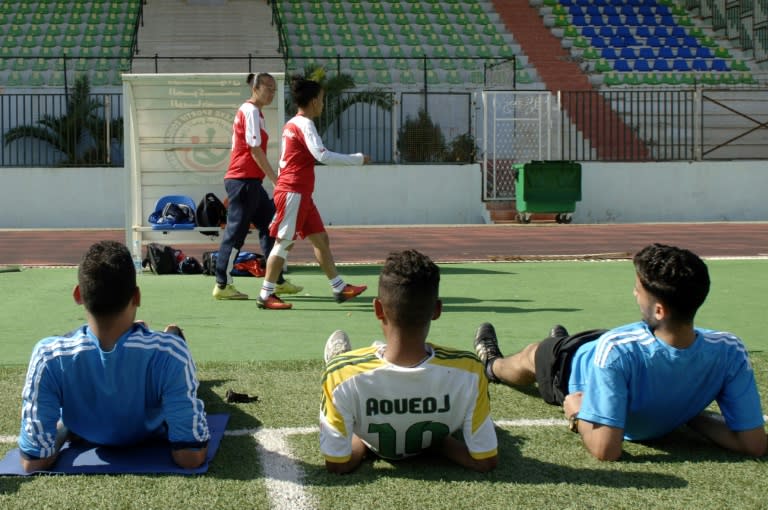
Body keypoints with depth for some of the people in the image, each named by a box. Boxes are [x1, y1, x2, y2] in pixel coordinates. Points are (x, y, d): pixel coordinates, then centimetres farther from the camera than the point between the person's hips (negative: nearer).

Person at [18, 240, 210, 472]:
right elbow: (191, 457, -37)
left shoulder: (49, 356, -40)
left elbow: (34, 462, -30)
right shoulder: (169, 351, -43)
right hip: (153, 435, 0)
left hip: (87, 436, 1)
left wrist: (63, 426, -9)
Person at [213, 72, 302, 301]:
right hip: (243, 181, -10)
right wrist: (276, 180, -16)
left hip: (250, 182, 10)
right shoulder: (251, 111, -11)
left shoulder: (248, 111, 18)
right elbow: (255, 151, -17)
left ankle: (277, 281, 15)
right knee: (236, 231, -6)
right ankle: (222, 285, -1)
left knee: (269, 227, 11)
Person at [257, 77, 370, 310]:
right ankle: (266, 295, 0)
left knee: (321, 239, 10)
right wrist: (357, 159, -18)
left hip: (301, 194, 10)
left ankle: (339, 288, 14)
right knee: (284, 242, -5)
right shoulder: (304, 124, -13)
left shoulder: (291, 124, 15)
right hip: (293, 192, -10)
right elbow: (323, 155, -25)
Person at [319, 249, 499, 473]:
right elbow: (485, 461, -27)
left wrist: (359, 442, -6)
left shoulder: (342, 374, -41)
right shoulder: (468, 371, -38)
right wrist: (439, 439, -9)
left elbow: (337, 465, -29)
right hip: (434, 445, 0)